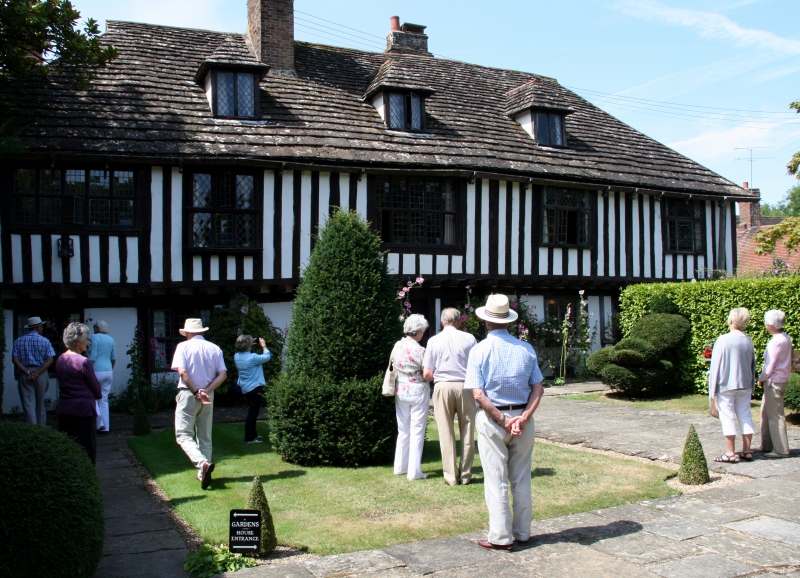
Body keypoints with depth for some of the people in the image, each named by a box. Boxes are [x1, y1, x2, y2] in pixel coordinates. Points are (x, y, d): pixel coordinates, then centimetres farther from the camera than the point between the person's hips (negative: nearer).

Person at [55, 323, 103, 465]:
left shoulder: (60, 360, 4)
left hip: (64, 409, 7)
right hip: (83, 409, -7)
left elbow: (63, 383, 11)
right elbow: (95, 387, -7)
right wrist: (98, 394, 15)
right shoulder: (84, 362, -17)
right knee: (87, 449, 2)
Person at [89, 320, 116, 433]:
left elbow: (93, 356, -14)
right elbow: (114, 358, 16)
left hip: (97, 371, -6)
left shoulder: (95, 337, -7)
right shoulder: (111, 339, 11)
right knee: (104, 400, 11)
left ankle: (99, 423, -10)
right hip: (108, 371, 6)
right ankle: (105, 427, 11)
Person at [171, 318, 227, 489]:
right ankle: (203, 474, 16)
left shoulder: (183, 346, -3)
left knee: (184, 435, -3)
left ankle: (203, 463, -25)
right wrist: (206, 391, -8)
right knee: (205, 437, 14)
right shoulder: (215, 349, 7)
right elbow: (223, 375, -2)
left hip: (188, 394, -4)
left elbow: (182, 371, -16)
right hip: (208, 397, 4)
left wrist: (196, 392, -13)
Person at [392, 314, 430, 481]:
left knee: (403, 431, 17)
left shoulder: (397, 346, -1)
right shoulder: (420, 351, -17)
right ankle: (414, 471, 4)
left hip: (400, 391, 6)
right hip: (418, 392, -6)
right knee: (417, 432, 2)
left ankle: (400, 467, 25)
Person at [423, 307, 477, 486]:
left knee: (446, 433, 6)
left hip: (442, 387, 0)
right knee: (467, 432, 9)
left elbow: (427, 374, -1)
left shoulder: (433, 341, 1)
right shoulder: (469, 338, -1)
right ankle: (465, 474, 15)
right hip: (465, 386, 0)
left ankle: (451, 476, 10)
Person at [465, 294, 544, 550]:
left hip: (492, 419, -3)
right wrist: (523, 418, -11)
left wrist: (503, 420, -13)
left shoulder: (480, 350, -7)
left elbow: (479, 394, -15)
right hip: (522, 417, 3)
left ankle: (501, 537, 10)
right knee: (522, 479, 14)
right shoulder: (526, 349, 2)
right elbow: (538, 388, -4)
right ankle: (522, 532, 23)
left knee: (496, 480, 5)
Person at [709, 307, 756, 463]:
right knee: (745, 417, 11)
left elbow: (716, 365, -11)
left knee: (728, 418, 0)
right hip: (745, 385, 5)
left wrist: (712, 388, -4)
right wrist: (751, 385, 23)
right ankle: (746, 451, 16)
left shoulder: (723, 340, -14)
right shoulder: (749, 341, 3)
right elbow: (753, 364, 13)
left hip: (726, 385, -5)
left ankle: (730, 453, 2)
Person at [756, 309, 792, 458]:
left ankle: (781, 450, 6)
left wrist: (761, 379, -1)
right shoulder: (785, 338, 7)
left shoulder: (776, 342, -22)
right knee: (766, 413, 16)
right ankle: (767, 445, 23)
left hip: (774, 381, -10)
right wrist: (765, 379, 12)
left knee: (775, 416, -1)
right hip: (781, 378, 10)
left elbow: (770, 367, -18)